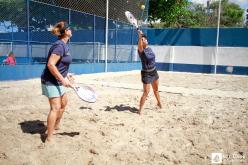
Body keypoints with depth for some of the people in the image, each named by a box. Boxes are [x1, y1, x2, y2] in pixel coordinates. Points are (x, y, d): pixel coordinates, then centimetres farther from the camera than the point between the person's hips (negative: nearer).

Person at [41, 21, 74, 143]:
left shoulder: (63, 45, 10)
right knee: (55, 107, -11)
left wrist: (65, 75, 20)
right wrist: (63, 80, -26)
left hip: (57, 81, 10)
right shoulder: (60, 45, -20)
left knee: (63, 103, 20)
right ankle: (49, 138, -3)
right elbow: (50, 64, -27)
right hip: (51, 81, -10)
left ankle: (55, 126, 38)